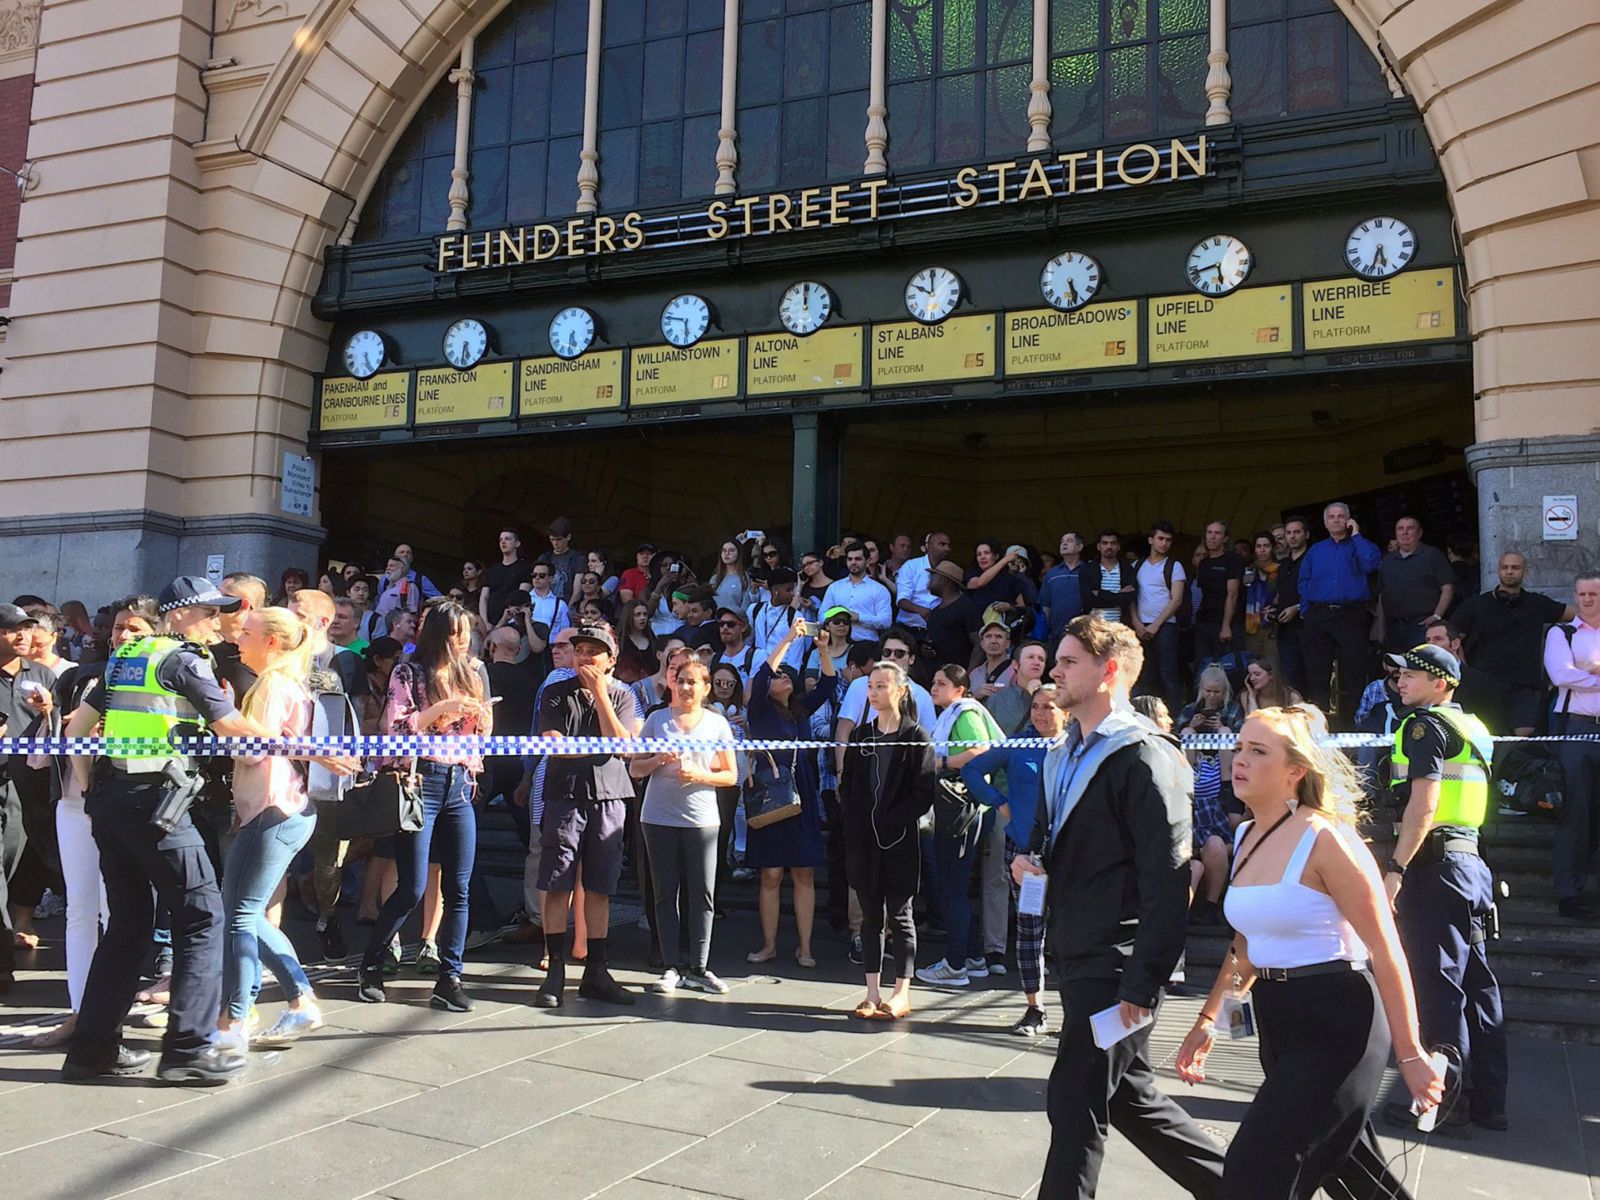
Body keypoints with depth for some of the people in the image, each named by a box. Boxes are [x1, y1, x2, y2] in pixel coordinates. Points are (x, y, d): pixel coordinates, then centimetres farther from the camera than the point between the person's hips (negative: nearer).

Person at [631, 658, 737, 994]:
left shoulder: (717, 723, 7)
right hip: (659, 818, 0)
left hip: (701, 819, 0)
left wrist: (700, 775, -9)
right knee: (666, 893, 2)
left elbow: (730, 776, 8)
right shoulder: (657, 719, 8)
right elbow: (634, 768, 9)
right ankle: (673, 967, 7)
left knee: (701, 894, -1)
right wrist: (658, 760, -11)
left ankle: (697, 967, 8)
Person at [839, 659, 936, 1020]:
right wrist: (852, 821, -5)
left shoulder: (916, 737, -5)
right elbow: (847, 786, 11)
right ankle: (873, 993, 14)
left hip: (900, 840, -4)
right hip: (862, 839, 5)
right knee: (870, 915, 9)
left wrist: (889, 821, -16)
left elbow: (923, 794, -9)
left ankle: (902, 993, 11)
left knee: (900, 915, 3)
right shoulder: (860, 735, 10)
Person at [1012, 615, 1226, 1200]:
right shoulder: (1063, 756, 13)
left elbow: (1168, 879, -20)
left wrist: (1142, 983, -21)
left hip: (1117, 965, -9)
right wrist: (1032, 861, 2)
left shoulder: (1145, 757, -16)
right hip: (1078, 956, 9)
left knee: (1076, 1103, -2)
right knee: (1128, 1096, 18)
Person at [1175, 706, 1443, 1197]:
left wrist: (1411, 1054, -14)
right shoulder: (1247, 836, 7)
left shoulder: (1324, 839, -17)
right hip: (1278, 1024, 8)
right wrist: (1208, 1019, 14)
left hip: (1335, 1028, -8)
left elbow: (1386, 952, -15)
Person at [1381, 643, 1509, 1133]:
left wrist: (1396, 869, -21)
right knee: (1475, 982, 11)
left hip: (1435, 864, -9)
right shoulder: (1473, 728, 17)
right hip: (1470, 861, 9)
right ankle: (1487, 1101, 17)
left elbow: (1423, 804, -19)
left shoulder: (1425, 726, -10)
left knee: (1435, 984, -5)